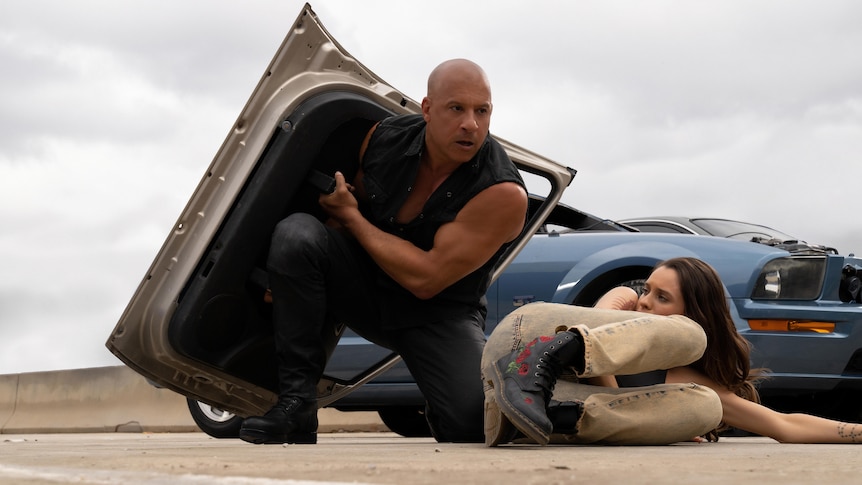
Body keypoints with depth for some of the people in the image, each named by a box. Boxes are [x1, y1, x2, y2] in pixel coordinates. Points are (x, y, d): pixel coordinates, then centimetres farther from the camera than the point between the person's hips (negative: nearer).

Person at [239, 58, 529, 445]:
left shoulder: (504, 193, -23)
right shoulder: (384, 138, -8)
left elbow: (425, 279, -24)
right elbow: (345, 211, 11)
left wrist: (352, 217, -15)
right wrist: (286, 280, -2)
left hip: (439, 315, -3)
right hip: (365, 286, 3)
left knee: (477, 420, -29)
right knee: (296, 232, -25)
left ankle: (438, 413, 14)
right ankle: (296, 403, -21)